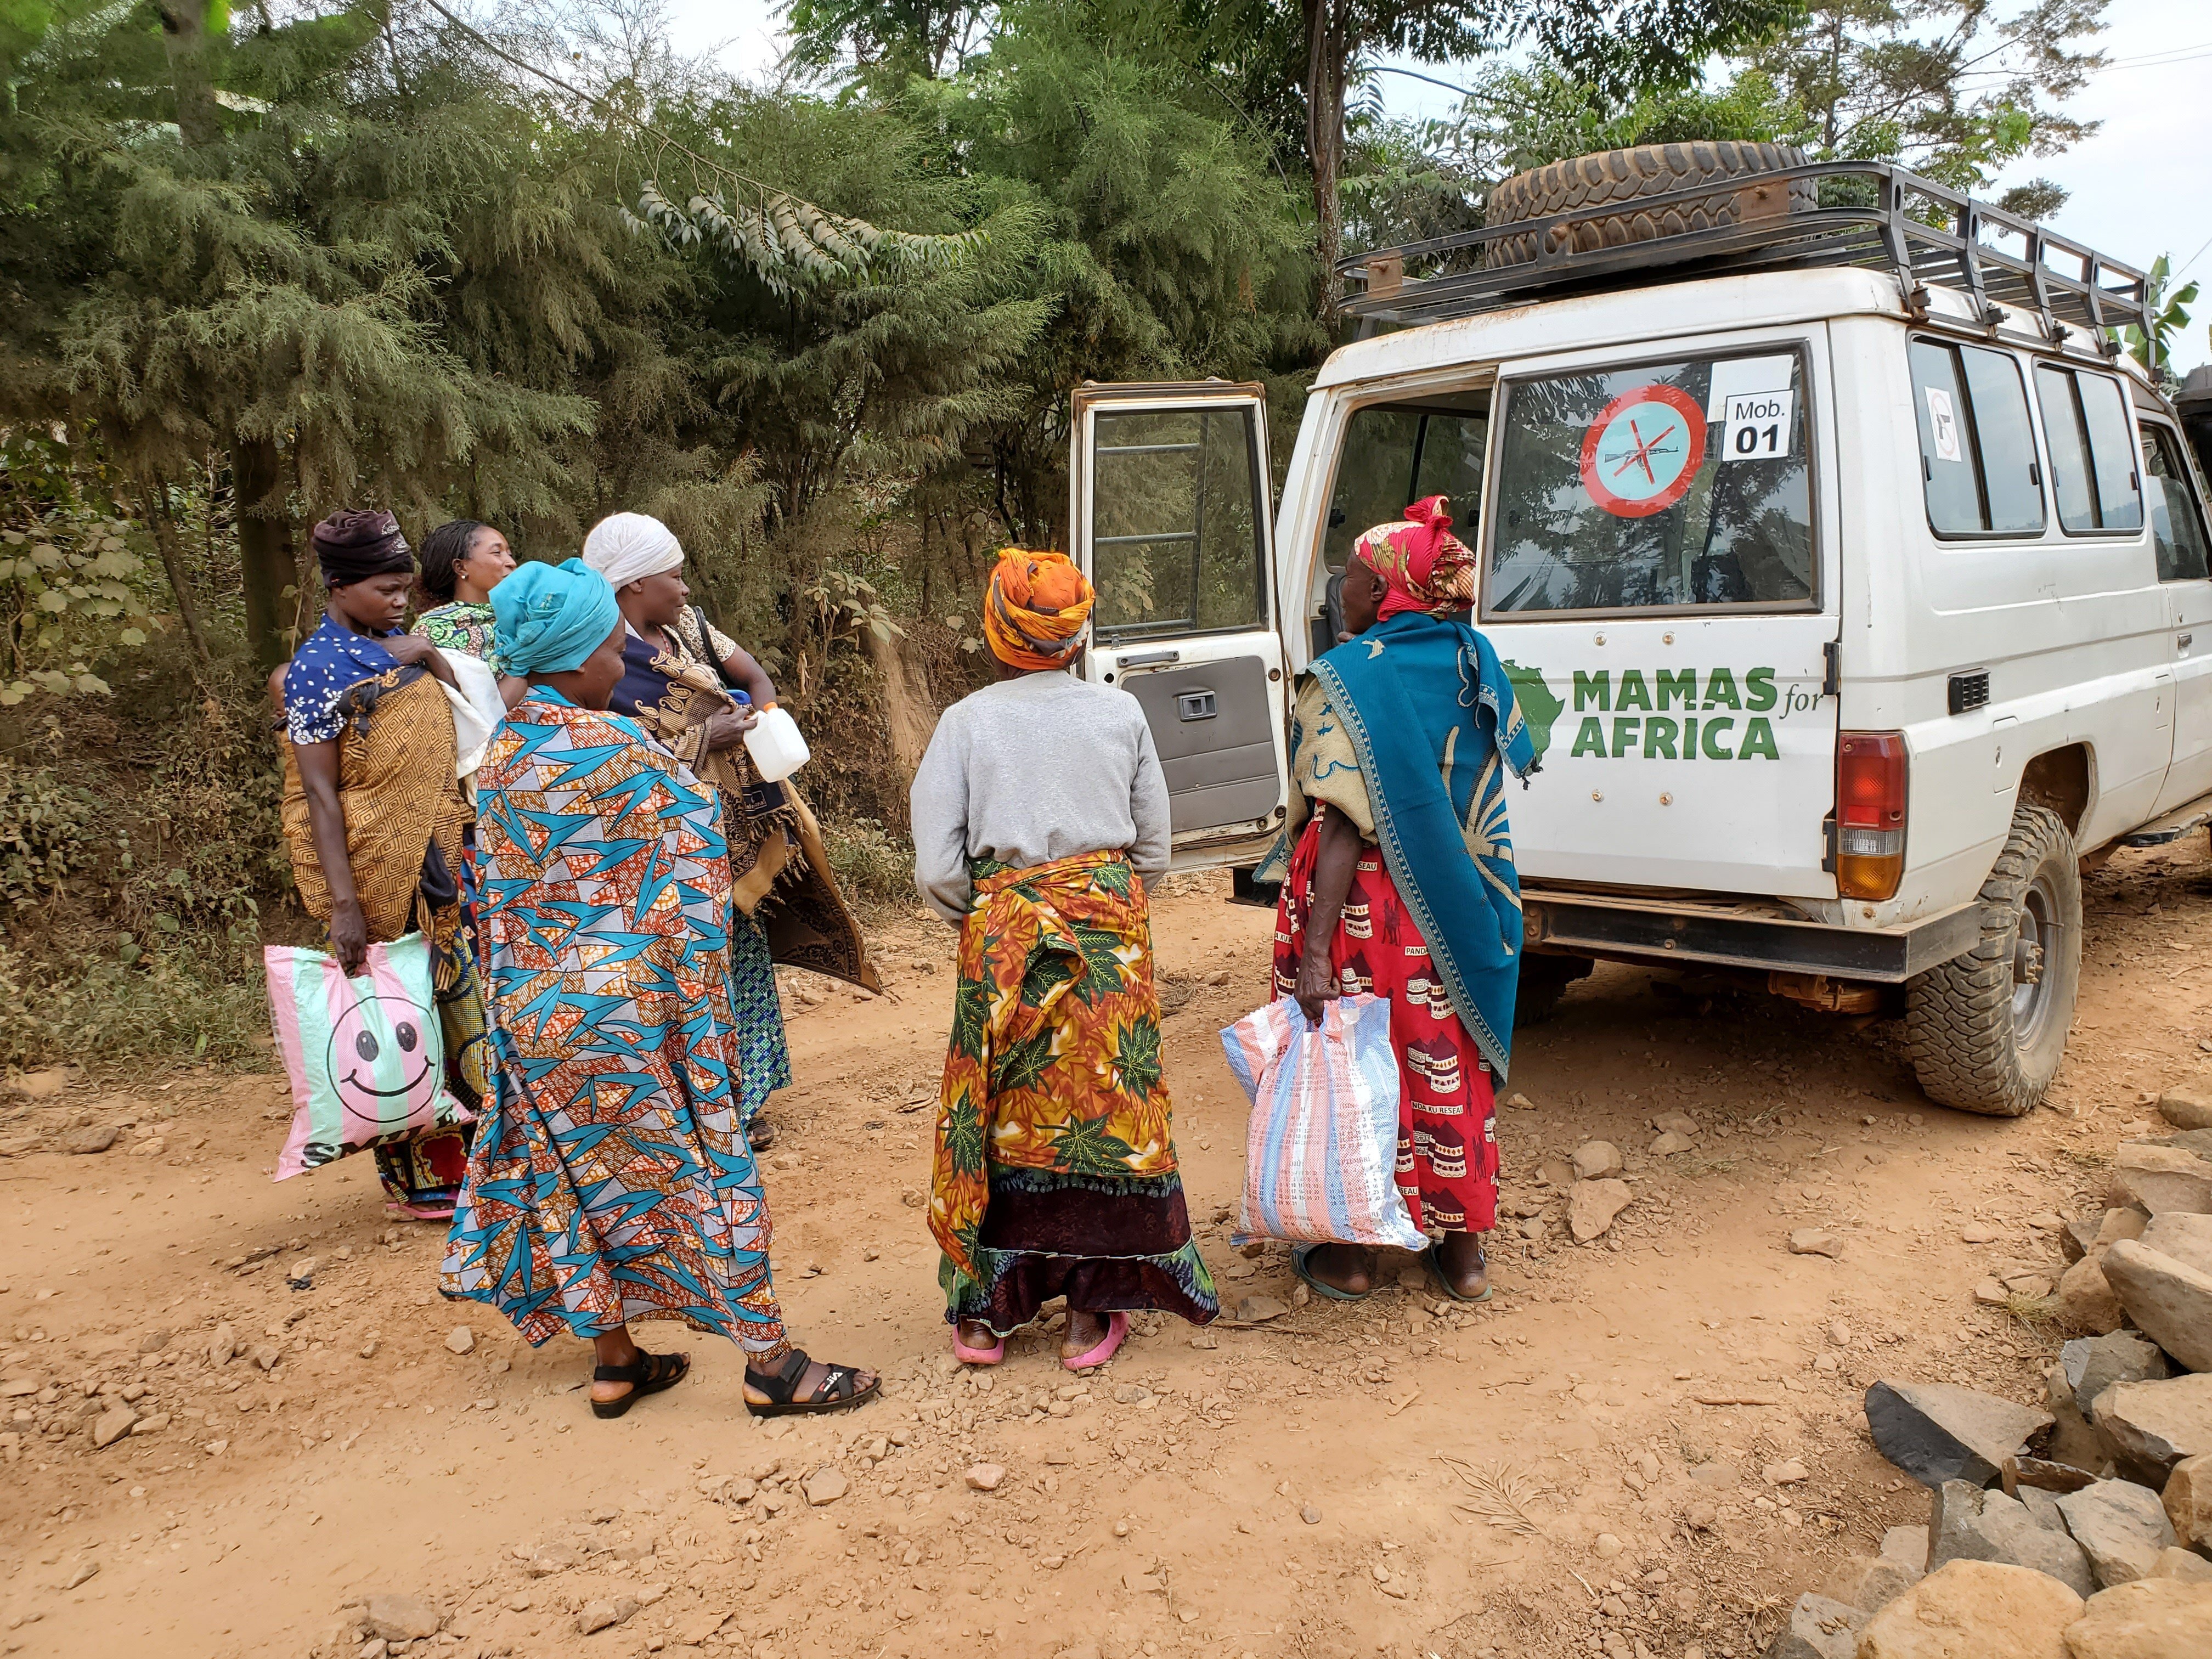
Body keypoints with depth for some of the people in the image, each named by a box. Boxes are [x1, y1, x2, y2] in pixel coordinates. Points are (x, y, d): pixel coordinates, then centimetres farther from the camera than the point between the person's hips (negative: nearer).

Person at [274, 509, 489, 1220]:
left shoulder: (403, 647, 10)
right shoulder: (320, 668, -11)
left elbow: (441, 745, 23)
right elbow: (320, 793, -16)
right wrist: (343, 905, -21)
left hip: (445, 861, 7)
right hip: (381, 874, -7)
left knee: (462, 998, 12)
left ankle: (478, 1148, 26)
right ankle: (422, 1180, 14)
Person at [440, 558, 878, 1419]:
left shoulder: (502, 753, 7)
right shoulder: (612, 744, -18)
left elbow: (501, 884, 13)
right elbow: (692, 824, -11)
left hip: (532, 1004, 8)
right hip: (625, 1001, -8)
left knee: (587, 1173, 16)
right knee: (703, 1165, 2)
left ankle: (615, 1361, 28)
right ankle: (770, 1361, 10)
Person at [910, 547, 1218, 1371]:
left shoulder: (965, 723, -3)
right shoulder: (1121, 713, 2)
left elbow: (936, 870, -7)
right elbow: (1154, 850, 6)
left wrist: (984, 921, 11)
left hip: (1002, 939, -1)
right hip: (1111, 933, 1)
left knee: (1002, 1116, 10)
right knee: (1106, 1107, 9)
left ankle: (983, 1310, 21)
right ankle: (1091, 1312, 17)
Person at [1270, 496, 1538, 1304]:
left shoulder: (1347, 678, -17)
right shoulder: (1472, 662, 2)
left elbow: (1344, 824, -23)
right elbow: (1483, 791, 10)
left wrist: (1315, 951, -24)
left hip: (1360, 900, -6)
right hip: (1450, 906, 6)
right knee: (1445, 1062, 17)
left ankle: (1348, 1252, 21)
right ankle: (1462, 1252, 28)